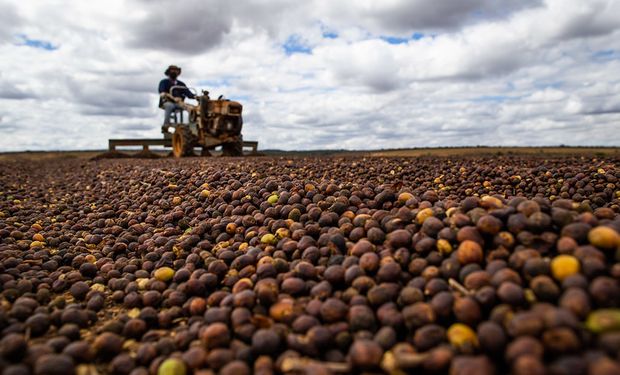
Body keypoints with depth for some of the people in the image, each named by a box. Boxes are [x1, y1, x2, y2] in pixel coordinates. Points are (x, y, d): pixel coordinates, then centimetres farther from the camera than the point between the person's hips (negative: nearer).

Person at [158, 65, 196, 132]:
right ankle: (165, 125, -39)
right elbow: (161, 89, -10)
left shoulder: (181, 84, 23)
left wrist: (194, 96, -14)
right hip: (167, 102, -3)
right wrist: (163, 94, -35)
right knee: (170, 105, -40)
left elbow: (187, 92, 7)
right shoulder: (164, 82, 12)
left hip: (179, 103, 3)